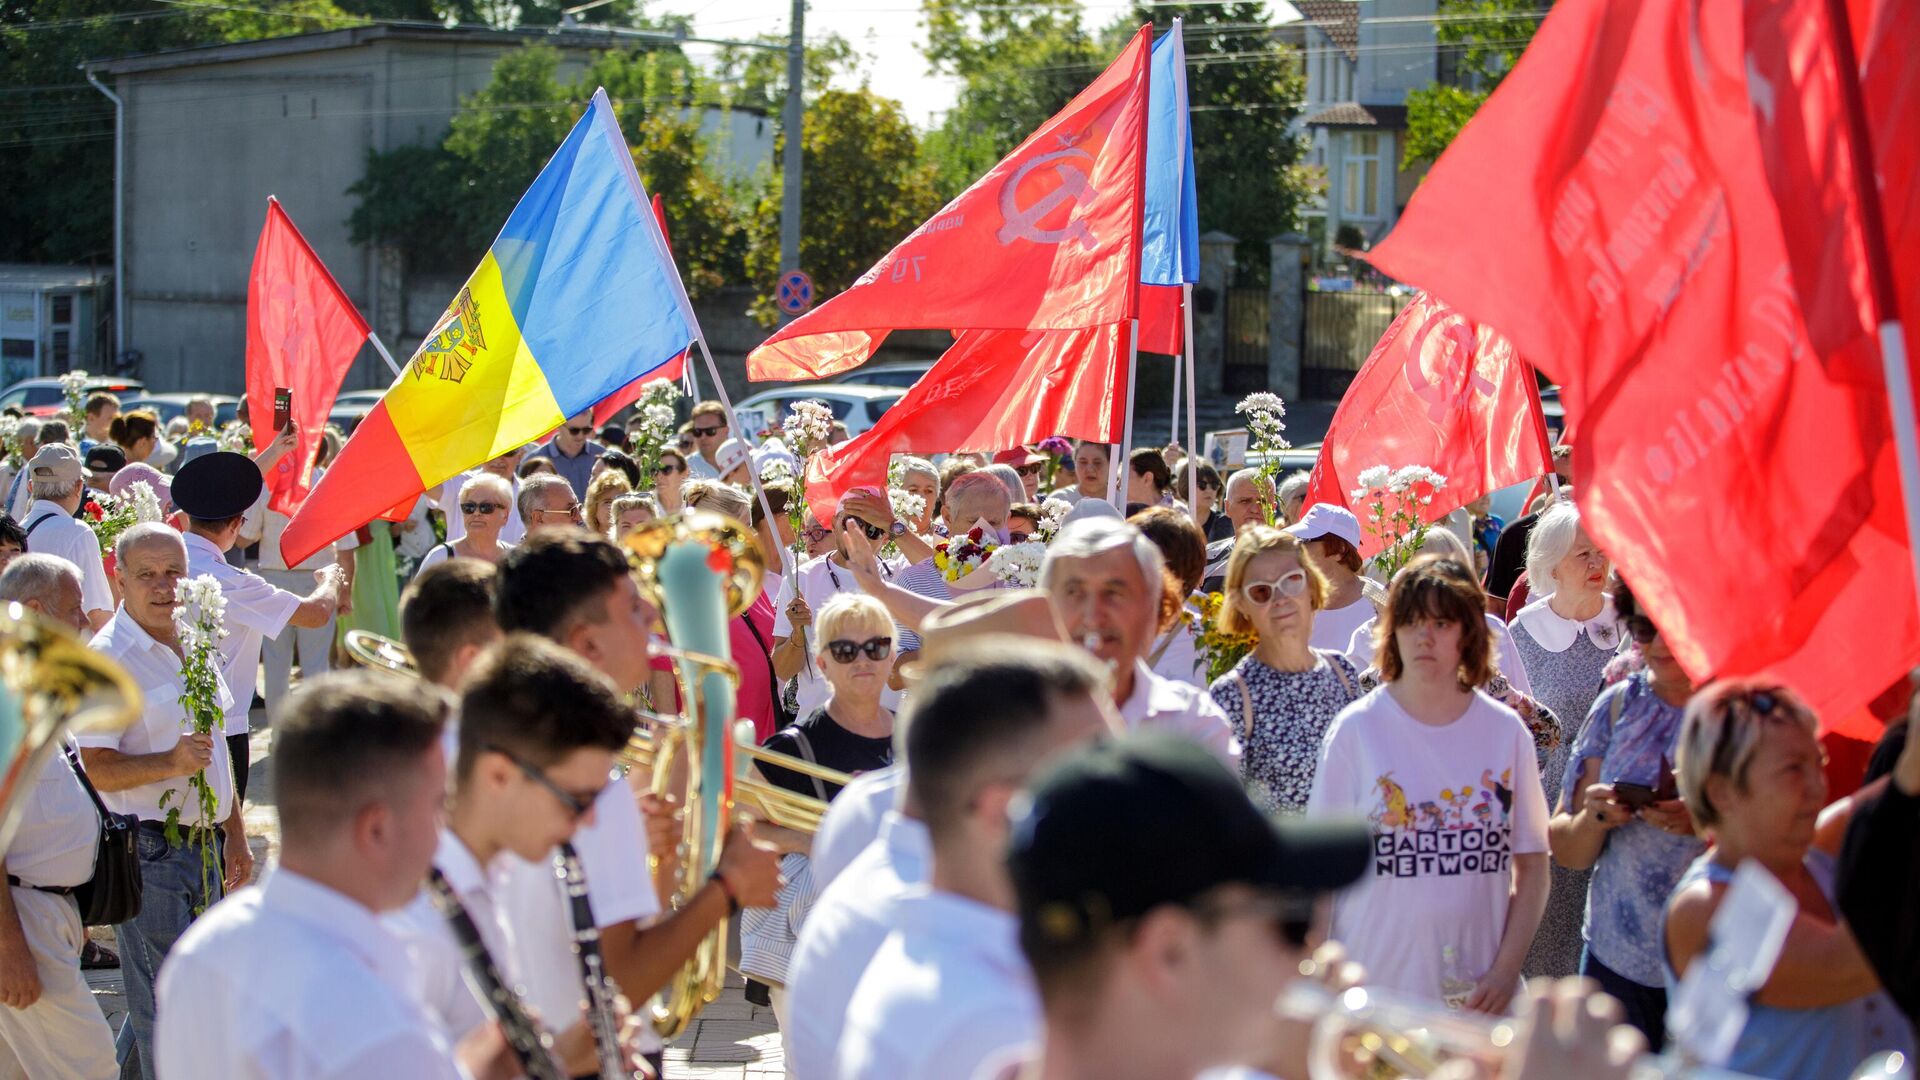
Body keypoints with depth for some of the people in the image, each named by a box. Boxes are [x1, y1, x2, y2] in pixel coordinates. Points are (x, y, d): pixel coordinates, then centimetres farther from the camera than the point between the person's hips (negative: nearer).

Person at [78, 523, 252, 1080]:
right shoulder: (107, 658, -14)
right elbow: (96, 769, -19)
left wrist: (234, 834, 24)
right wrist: (172, 763, -33)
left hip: (202, 844, 8)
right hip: (149, 852, -8)